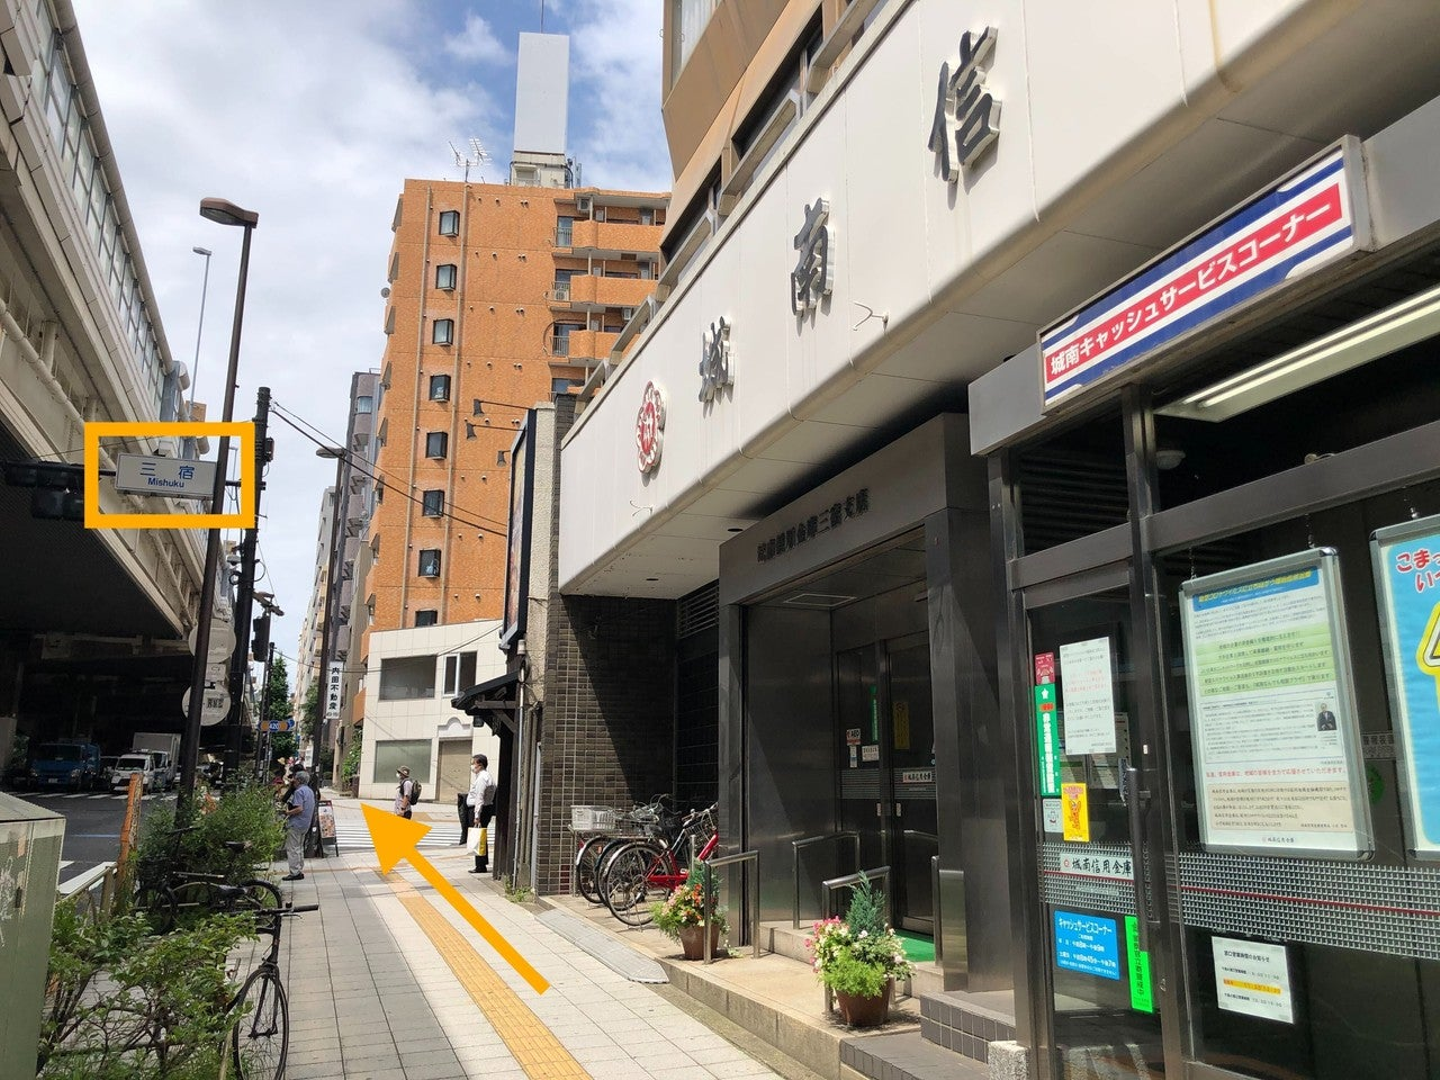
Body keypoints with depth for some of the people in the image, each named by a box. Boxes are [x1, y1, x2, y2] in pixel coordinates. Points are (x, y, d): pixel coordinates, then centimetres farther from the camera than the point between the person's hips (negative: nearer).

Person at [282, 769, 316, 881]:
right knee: (300, 848, 16)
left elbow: (299, 809, -24)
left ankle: (294, 873, -5)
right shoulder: (310, 791, 14)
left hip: (296, 824, -9)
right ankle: (300, 871, 19)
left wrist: (288, 812, -10)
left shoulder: (299, 791, -15)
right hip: (306, 824, 9)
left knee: (292, 849, -4)